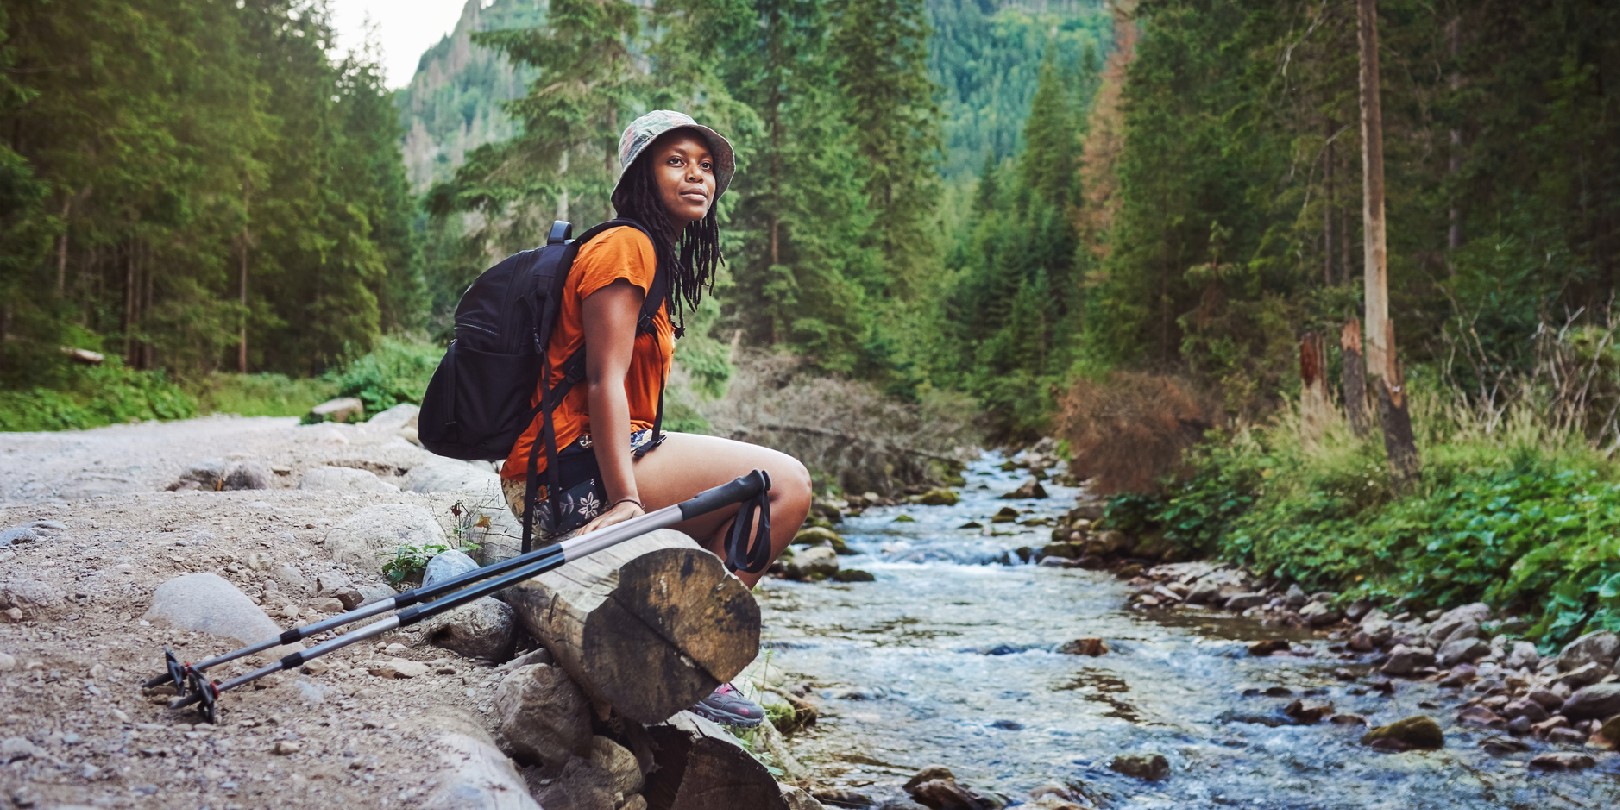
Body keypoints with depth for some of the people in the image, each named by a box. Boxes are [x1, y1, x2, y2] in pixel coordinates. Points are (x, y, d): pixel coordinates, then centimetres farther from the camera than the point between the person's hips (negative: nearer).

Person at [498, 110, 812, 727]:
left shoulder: (658, 257, 22)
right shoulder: (626, 246, -9)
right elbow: (604, 381, -20)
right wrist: (624, 499, -28)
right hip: (575, 469, -11)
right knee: (785, 483, -15)